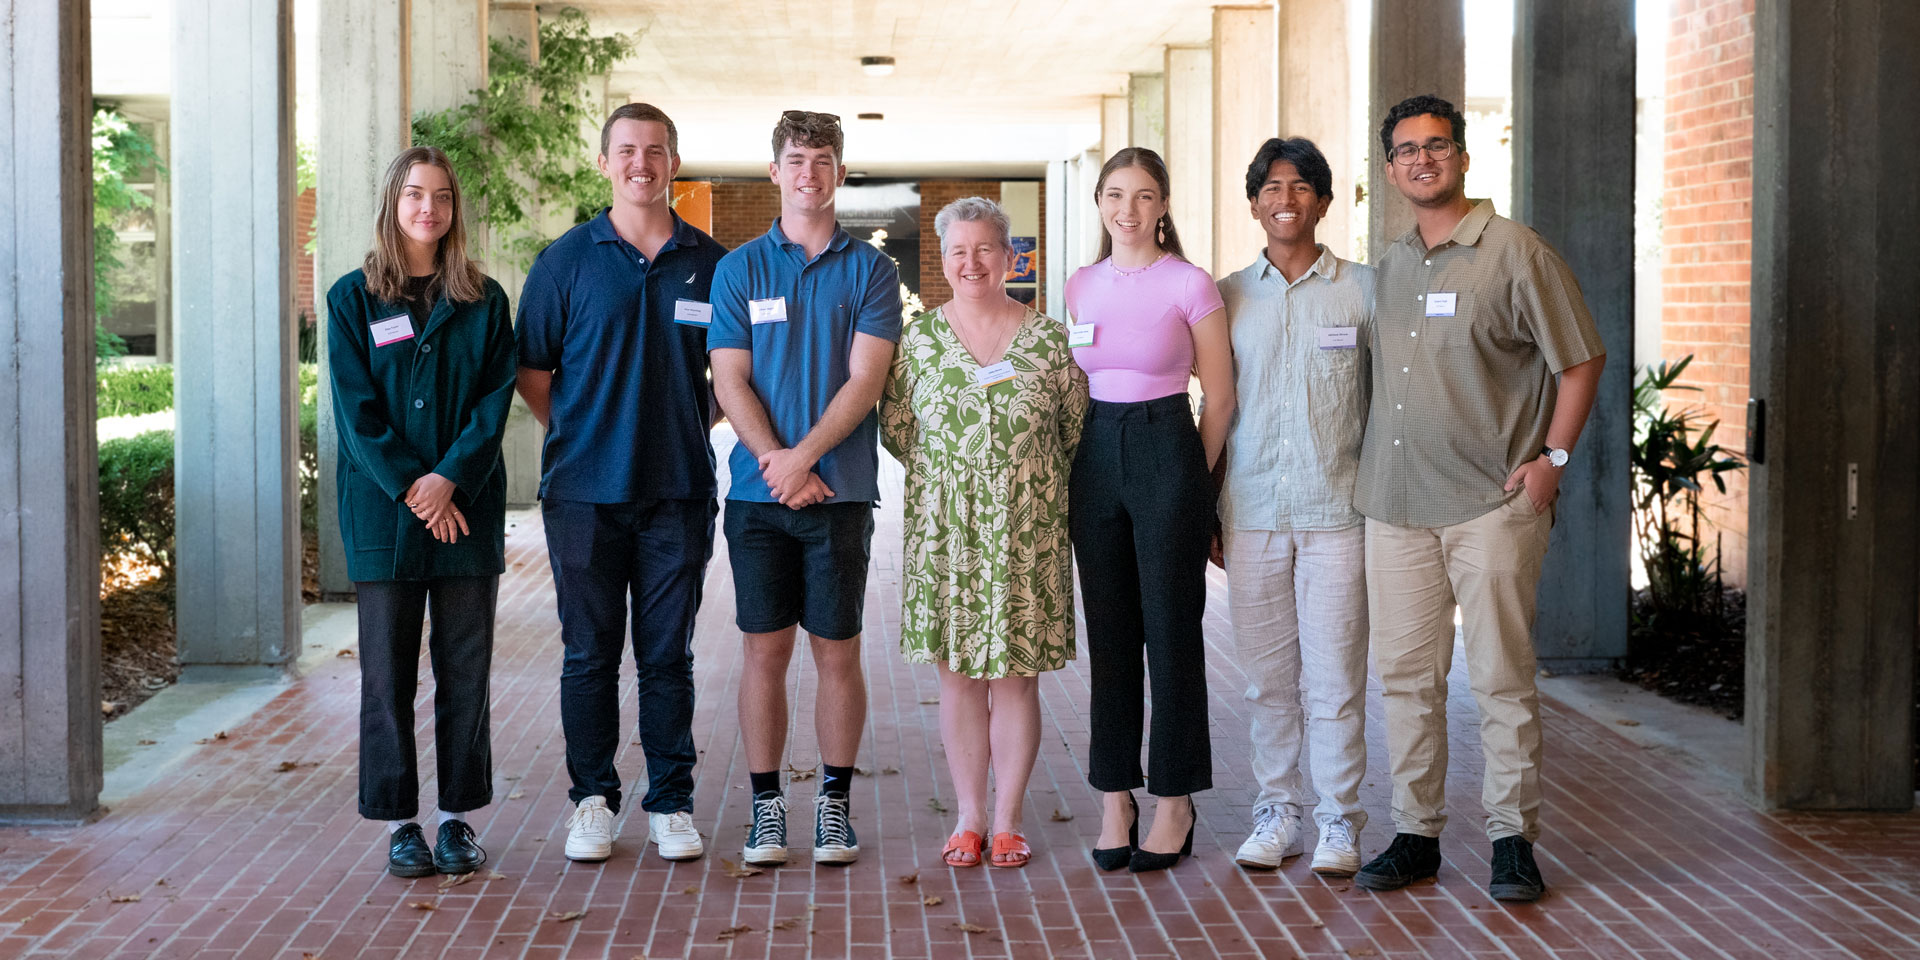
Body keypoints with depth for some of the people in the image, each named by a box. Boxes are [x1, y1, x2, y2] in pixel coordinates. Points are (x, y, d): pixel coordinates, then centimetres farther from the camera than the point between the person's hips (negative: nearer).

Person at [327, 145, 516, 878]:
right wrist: (409, 489, -13)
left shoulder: (484, 302, 8)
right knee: (388, 672, 3)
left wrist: (451, 476, -15)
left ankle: (458, 817, 14)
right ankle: (399, 823, 11)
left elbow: (497, 399, 0)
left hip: (467, 508, 1)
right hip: (384, 510, -1)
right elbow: (357, 409, -3)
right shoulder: (355, 299, 4)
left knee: (465, 670, 5)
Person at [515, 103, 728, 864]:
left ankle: (671, 803, 15)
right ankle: (592, 800, 16)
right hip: (584, 491, 0)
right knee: (589, 653, 5)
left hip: (678, 491, 1)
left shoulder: (710, 263, 7)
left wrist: (691, 425, 6)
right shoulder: (567, 260, 4)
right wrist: (584, 435, 5)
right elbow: (532, 372, 8)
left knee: (667, 655, 6)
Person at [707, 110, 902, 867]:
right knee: (765, 650, 3)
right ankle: (766, 805, 12)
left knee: (837, 651, 4)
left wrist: (806, 454, -16)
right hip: (759, 490, 1)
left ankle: (836, 802, 14)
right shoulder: (739, 268, 8)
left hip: (840, 489, -1)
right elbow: (731, 382, 1)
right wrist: (776, 462, -12)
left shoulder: (870, 270, 5)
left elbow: (865, 379, -4)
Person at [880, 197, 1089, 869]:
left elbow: (1079, 430, 6)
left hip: (1027, 535, -1)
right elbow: (895, 428, 8)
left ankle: (1007, 820, 13)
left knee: (1015, 675, 2)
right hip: (943, 535, 1)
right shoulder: (919, 338, 5)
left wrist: (1033, 482, 3)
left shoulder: (1048, 339, 2)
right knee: (957, 672, 5)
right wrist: (948, 470, 3)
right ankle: (969, 817, 16)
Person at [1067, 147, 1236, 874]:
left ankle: (1174, 802, 11)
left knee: (1171, 630, 1)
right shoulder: (1081, 287, 9)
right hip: (1096, 456, 5)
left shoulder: (1190, 285, -6)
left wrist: (1192, 478, 0)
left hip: (1167, 451, -5)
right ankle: (1115, 800, 15)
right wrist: (1084, 461, 13)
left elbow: (1220, 396, -1)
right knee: (1108, 632, 8)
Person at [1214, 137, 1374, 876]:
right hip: (1251, 511, 2)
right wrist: (1209, 510, 10)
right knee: (1266, 673, 7)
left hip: (1337, 510, -2)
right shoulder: (1227, 296, 9)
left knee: (1334, 674, -1)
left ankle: (1340, 819, 11)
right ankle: (1276, 812, 19)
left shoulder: (1362, 290, 3)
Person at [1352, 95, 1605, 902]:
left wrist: (1551, 457, -7)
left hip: (1491, 501, -5)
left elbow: (1583, 360, 0)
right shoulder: (1388, 266, 15)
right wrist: (1370, 466, 15)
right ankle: (1415, 833, 16)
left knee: (1500, 675, -2)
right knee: (1405, 673, 7)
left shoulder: (1515, 253, -2)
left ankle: (1513, 838, 8)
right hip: (1395, 502, 5)